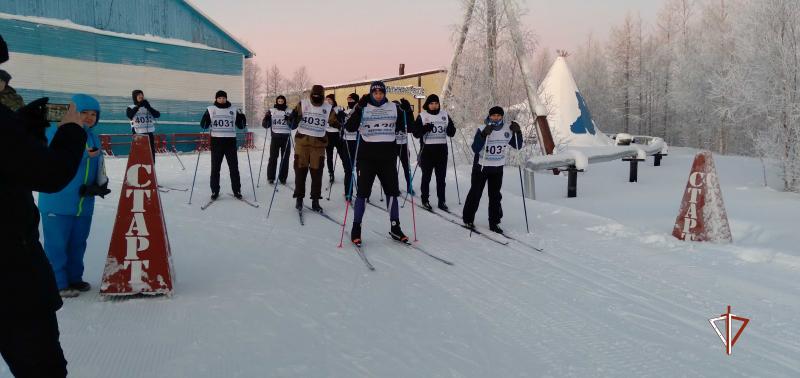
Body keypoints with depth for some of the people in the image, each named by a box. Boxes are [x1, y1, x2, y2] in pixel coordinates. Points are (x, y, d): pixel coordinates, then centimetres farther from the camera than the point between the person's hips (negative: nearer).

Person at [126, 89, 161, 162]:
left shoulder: (148, 108, 12)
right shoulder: (131, 108, 6)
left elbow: (158, 115, -3)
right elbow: (129, 115, -16)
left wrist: (148, 107, -16)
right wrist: (138, 106, -22)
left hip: (149, 134, 3)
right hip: (137, 134, -3)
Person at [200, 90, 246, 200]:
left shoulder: (234, 109, 5)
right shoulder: (211, 109, 2)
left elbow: (241, 126, 6)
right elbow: (204, 125, 1)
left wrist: (242, 118, -13)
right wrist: (206, 118, -18)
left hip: (230, 141, 1)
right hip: (216, 141, -1)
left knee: (234, 167, 4)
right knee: (215, 168, 3)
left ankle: (237, 190, 14)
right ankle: (215, 191, 12)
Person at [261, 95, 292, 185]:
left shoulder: (288, 112, 9)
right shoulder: (271, 111, 7)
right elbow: (265, 125, 6)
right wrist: (266, 118, -14)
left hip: (286, 137, 1)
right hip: (275, 137, -1)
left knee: (285, 158, 4)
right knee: (273, 157, -2)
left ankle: (283, 177, 13)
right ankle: (270, 177, 5)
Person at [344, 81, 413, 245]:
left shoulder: (394, 108, 7)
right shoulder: (363, 108, 1)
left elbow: (405, 127, 9)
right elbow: (350, 128, -11)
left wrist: (407, 111, -7)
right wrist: (359, 108, -21)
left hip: (388, 156, 3)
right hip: (367, 156, -2)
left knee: (392, 191, 6)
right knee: (363, 192, -1)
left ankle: (395, 228, 17)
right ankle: (356, 228, 10)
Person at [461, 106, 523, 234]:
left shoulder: (508, 130, -2)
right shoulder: (482, 129, -14)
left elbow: (518, 146, 4)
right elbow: (475, 149, -22)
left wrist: (518, 132, -12)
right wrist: (483, 135, -35)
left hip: (498, 168, 4)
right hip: (481, 166, -4)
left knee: (495, 196, 8)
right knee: (475, 193, 4)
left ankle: (494, 222, 17)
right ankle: (468, 219, 19)